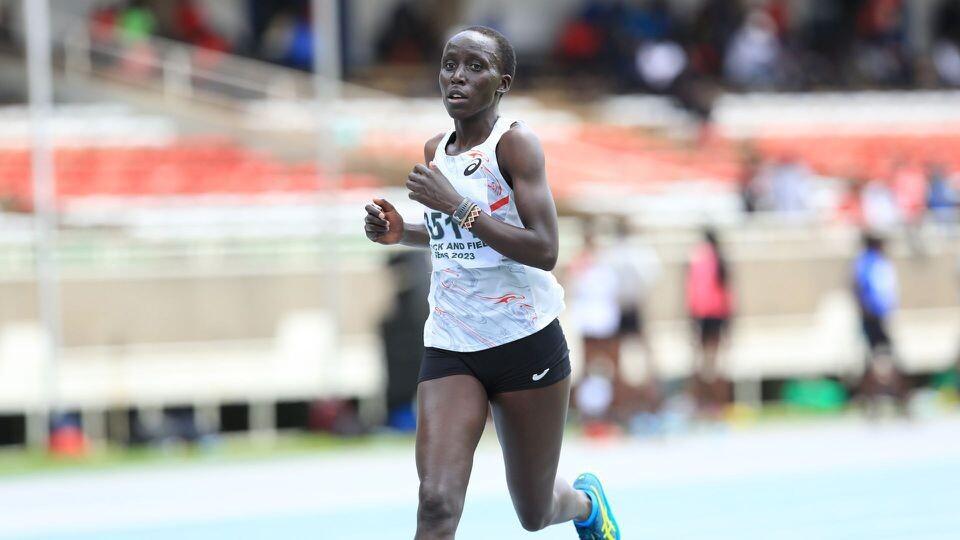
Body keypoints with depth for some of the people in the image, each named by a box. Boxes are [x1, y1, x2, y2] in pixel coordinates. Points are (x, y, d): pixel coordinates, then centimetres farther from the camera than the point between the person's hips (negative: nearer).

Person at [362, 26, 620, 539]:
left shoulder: (515, 142, -12)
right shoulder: (436, 150, 7)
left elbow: (543, 250, -21)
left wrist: (456, 205, -25)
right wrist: (401, 233, 5)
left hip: (525, 343, -4)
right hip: (450, 347, 4)